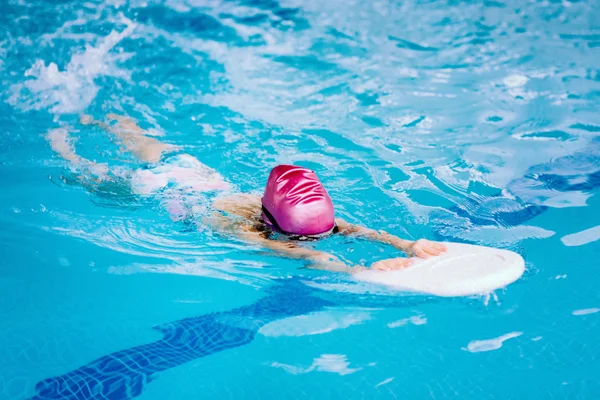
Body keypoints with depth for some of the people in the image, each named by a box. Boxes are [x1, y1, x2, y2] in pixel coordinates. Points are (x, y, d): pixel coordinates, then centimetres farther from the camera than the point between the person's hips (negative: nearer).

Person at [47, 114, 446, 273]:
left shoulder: (311, 213, -31)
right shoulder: (243, 228, -45)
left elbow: (358, 229, -42)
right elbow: (298, 255, -60)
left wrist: (406, 244, -59)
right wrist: (362, 271, -73)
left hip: (208, 180, 5)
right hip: (169, 194, -5)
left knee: (146, 145, 33)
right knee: (92, 175, 22)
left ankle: (106, 119, 59)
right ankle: (60, 138, 48)